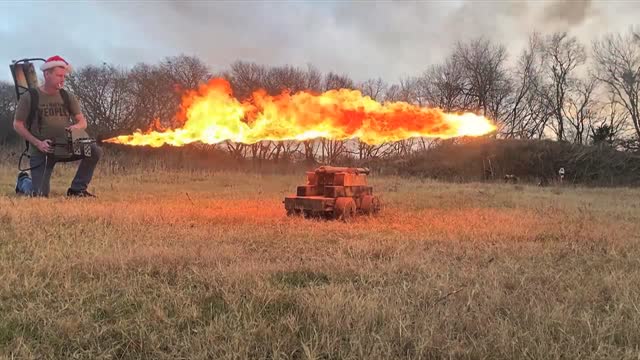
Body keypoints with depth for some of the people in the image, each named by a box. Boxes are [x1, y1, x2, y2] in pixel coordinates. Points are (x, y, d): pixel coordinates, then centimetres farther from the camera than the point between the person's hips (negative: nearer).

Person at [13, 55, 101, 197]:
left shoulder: (68, 97, 3)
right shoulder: (29, 97, -6)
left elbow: (83, 122, 3)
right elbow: (17, 124, -3)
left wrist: (76, 126, -22)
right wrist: (37, 143, -16)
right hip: (41, 150, -3)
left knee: (95, 151, -23)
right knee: (39, 195, -11)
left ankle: (77, 189, -6)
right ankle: (23, 181, 29)